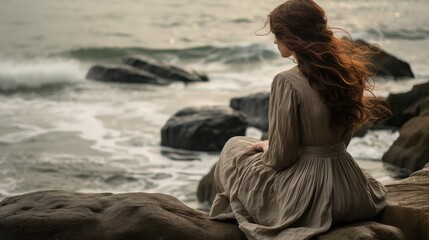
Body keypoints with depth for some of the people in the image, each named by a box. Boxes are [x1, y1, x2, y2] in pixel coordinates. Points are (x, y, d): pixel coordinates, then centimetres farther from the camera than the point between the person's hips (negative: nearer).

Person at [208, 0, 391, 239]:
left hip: (306, 199, -7)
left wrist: (265, 147, 7)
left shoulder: (287, 82, -22)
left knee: (234, 148, 21)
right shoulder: (346, 71, -1)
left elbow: (281, 157, -17)